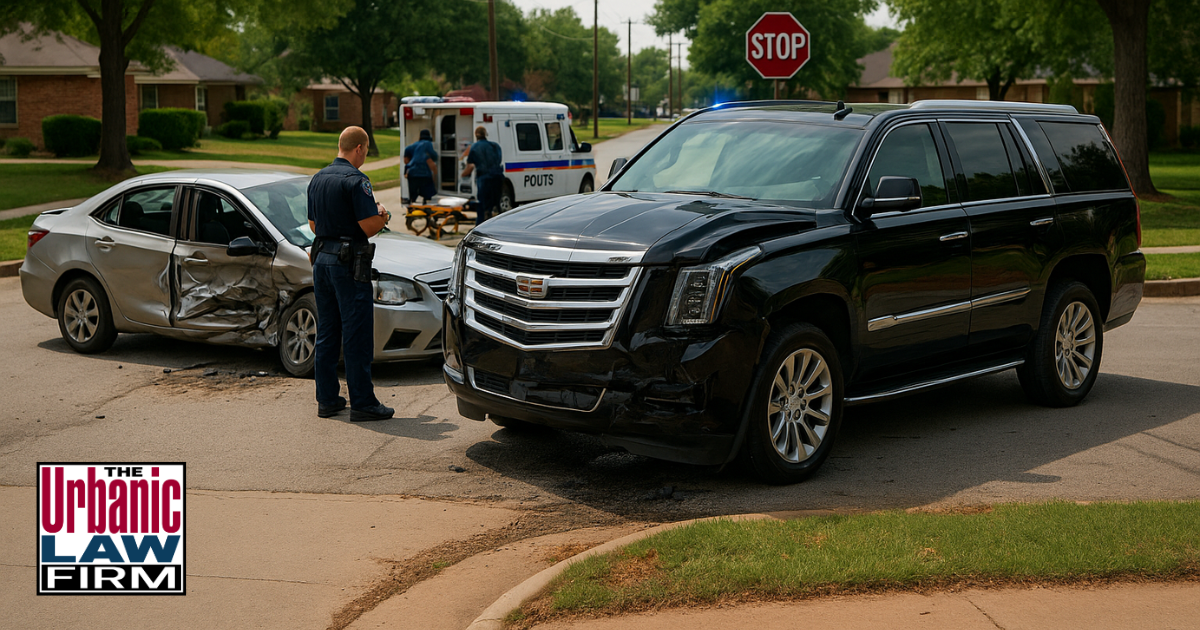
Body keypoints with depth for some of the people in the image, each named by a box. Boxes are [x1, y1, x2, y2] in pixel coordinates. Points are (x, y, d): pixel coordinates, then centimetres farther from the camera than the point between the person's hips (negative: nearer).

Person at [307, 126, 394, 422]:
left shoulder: (317, 179, 12)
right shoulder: (355, 180, -14)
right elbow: (369, 226, -18)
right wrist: (383, 216, 2)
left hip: (321, 258, 8)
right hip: (348, 263, -8)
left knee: (326, 332, 13)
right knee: (357, 335, -4)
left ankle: (327, 399, 17)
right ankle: (362, 403, -2)